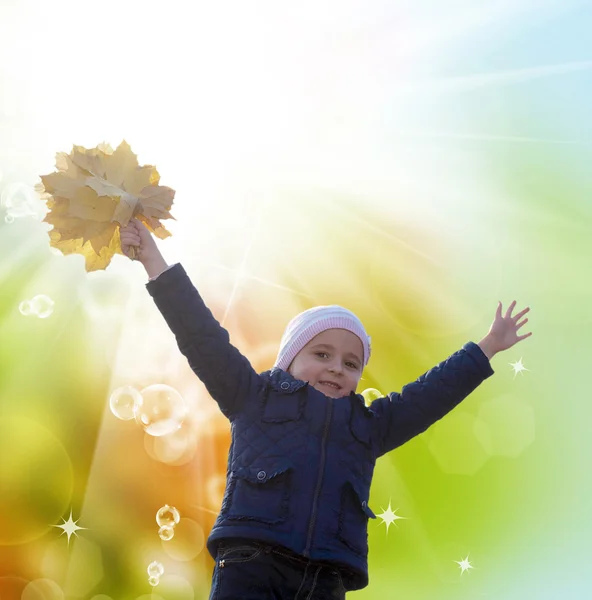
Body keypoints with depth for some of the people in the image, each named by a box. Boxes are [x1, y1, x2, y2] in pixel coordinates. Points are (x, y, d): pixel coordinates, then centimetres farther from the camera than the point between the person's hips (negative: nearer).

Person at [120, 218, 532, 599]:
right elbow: (202, 336, 12)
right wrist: (155, 262, 8)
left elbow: (432, 392, 32)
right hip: (250, 564, -3)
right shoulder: (255, 396, 17)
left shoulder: (368, 425, 26)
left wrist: (487, 349, 37)